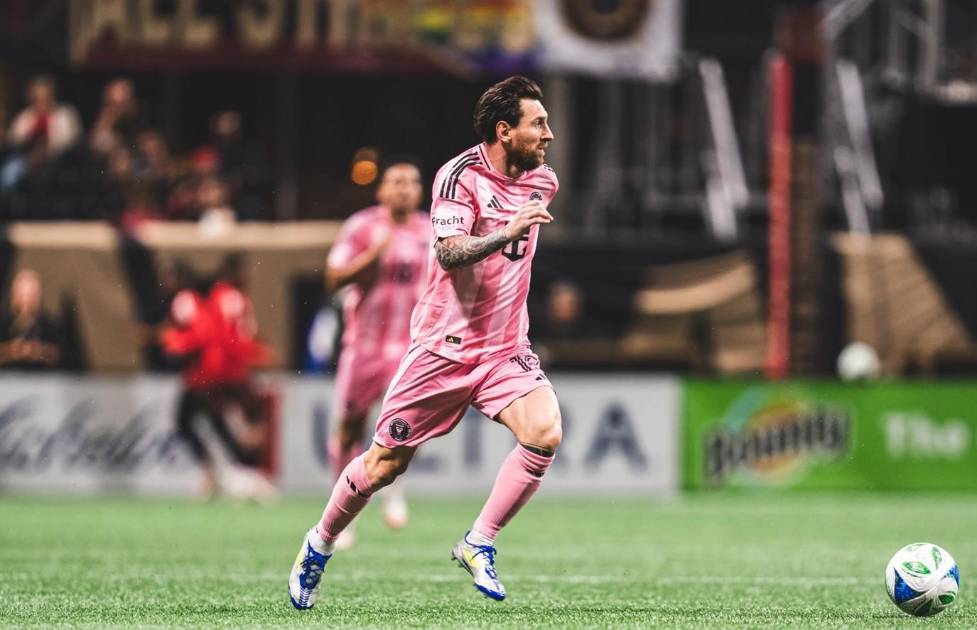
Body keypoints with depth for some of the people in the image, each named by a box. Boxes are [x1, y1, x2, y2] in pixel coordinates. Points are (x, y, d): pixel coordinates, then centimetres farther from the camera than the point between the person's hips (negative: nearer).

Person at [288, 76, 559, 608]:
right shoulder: (460, 176, -14)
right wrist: (507, 232, -39)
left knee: (545, 432, -23)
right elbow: (450, 253, -28)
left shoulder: (542, 180, 6)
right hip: (445, 345, -5)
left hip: (505, 351, 5)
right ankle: (320, 545, 28)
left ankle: (478, 544, -9)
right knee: (386, 464, 2)